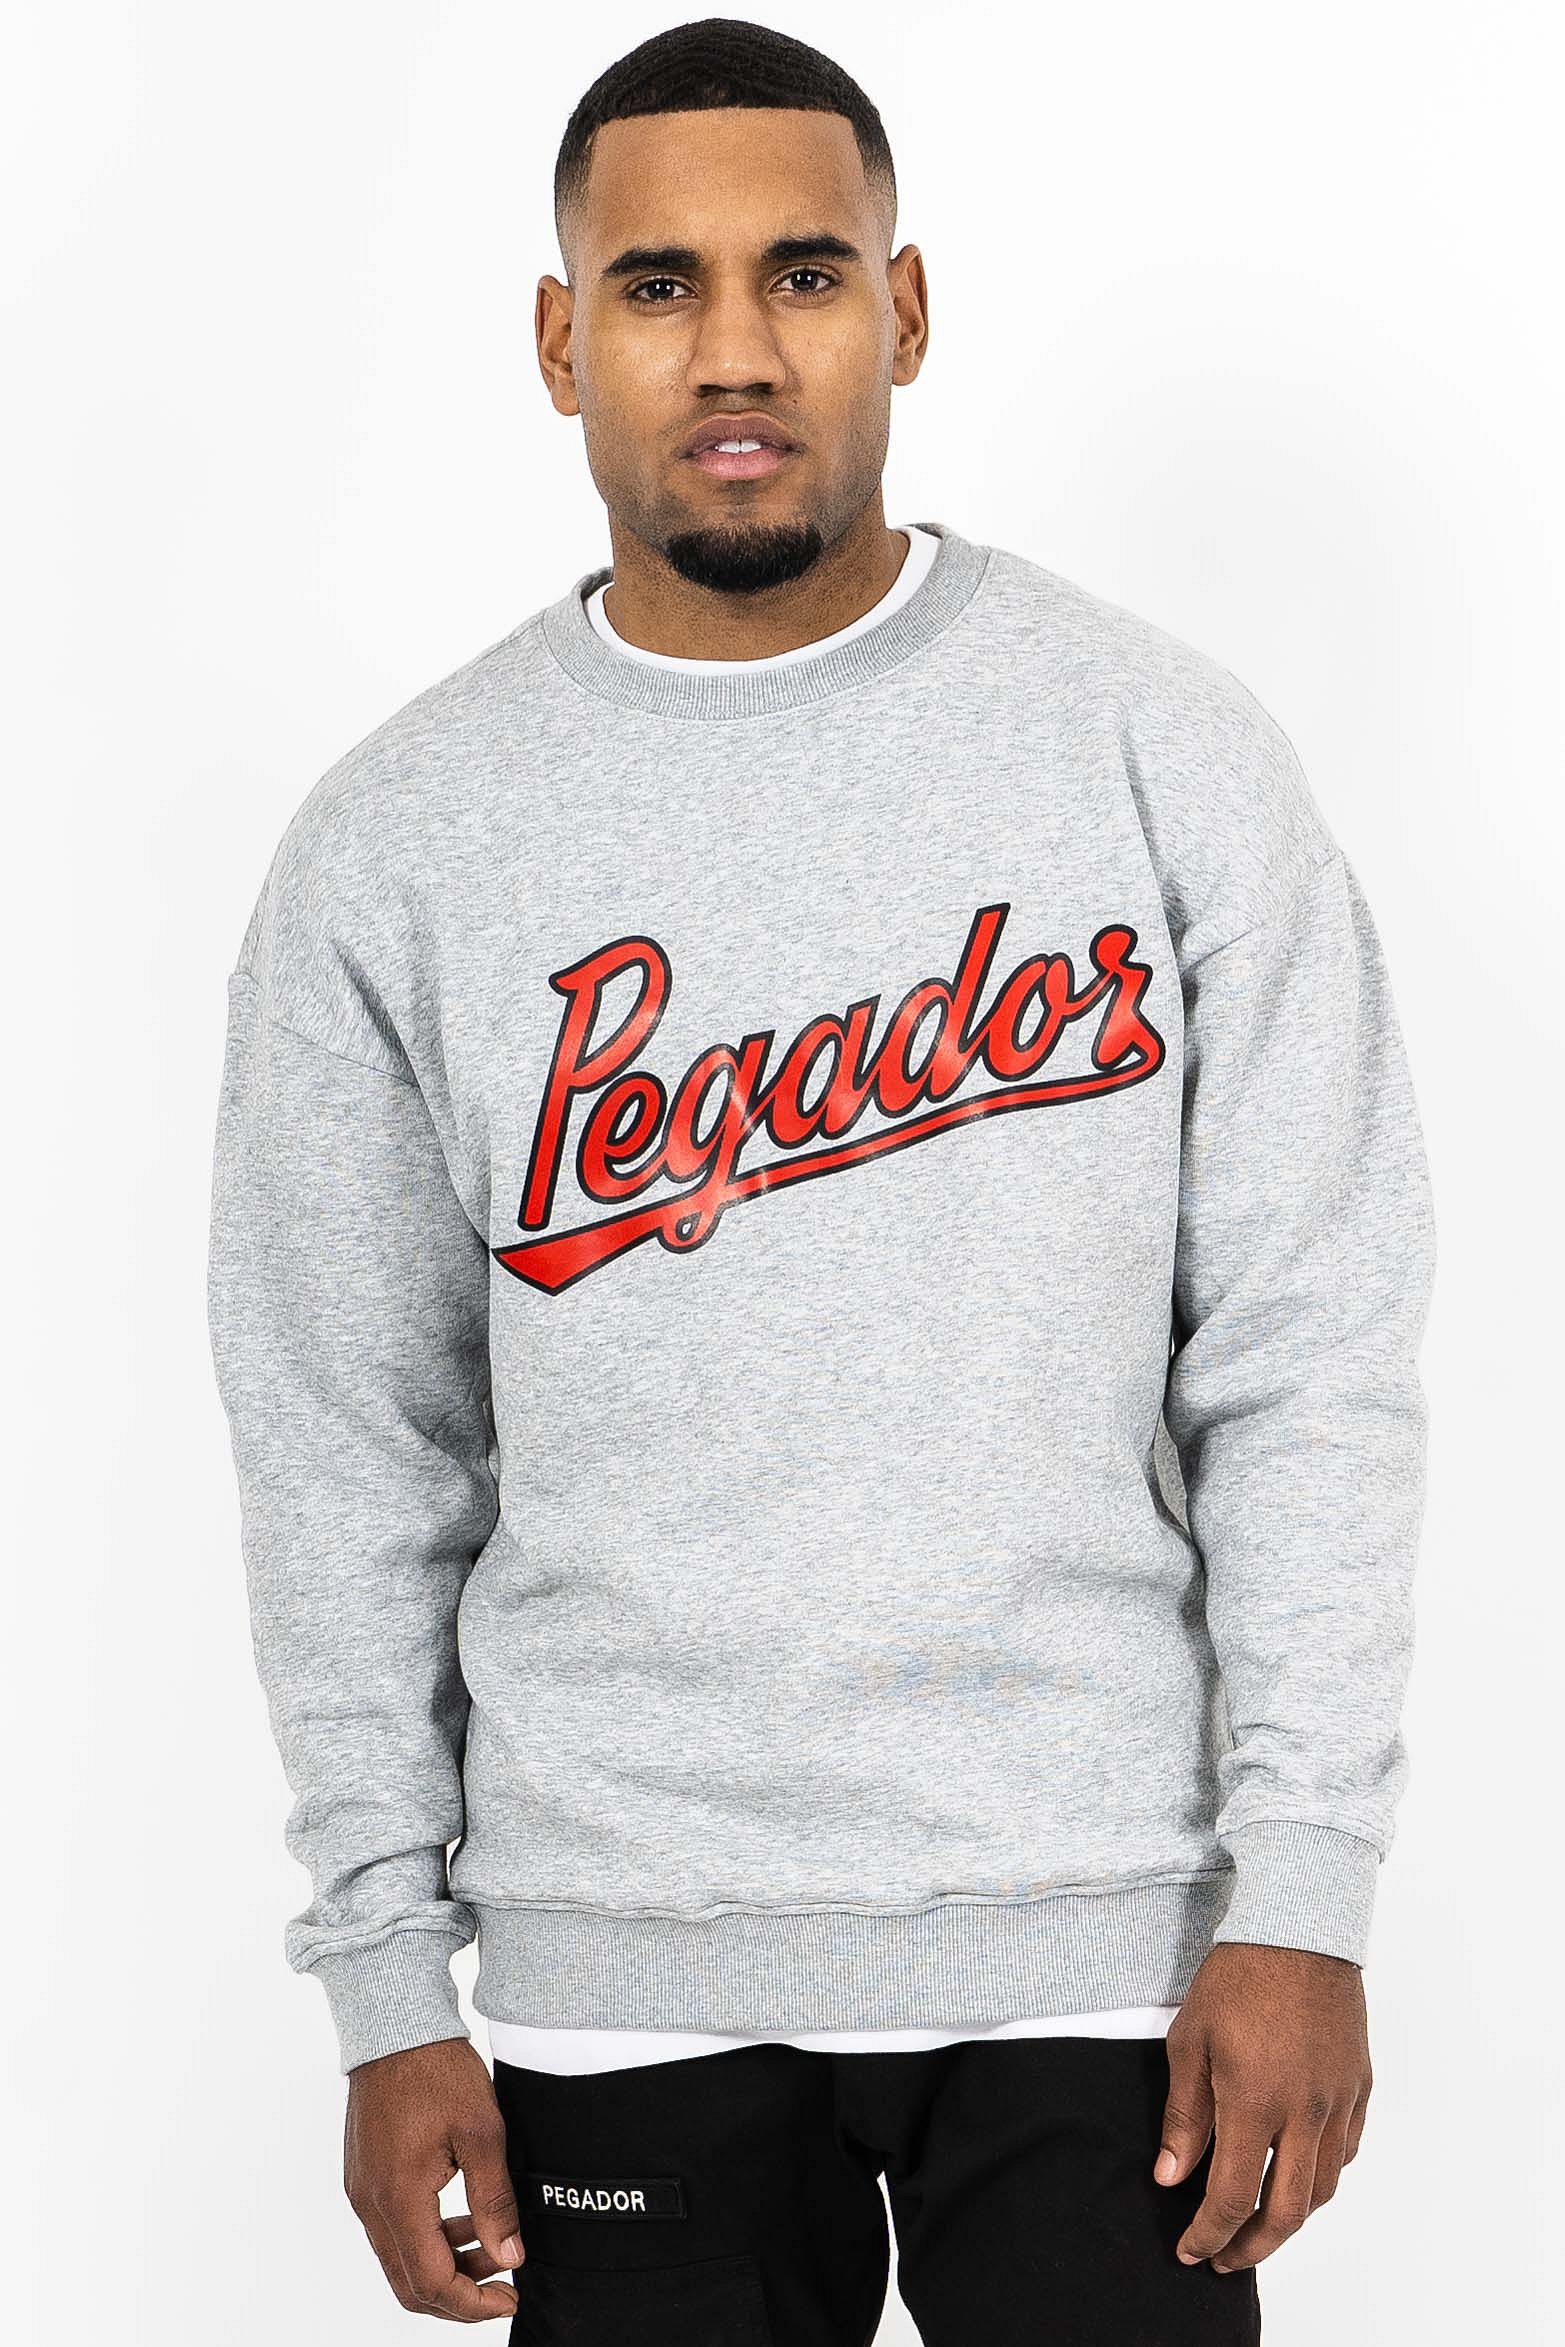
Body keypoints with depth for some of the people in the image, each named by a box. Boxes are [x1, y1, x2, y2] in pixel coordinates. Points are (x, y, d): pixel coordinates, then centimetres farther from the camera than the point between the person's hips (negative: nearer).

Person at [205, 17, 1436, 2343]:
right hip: (623, 1971, 1)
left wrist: (1306, 1895, -7)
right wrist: (388, 1985, 2)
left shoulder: (1165, 752, -3)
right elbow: (351, 1455, 3)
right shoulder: (396, 846, 0)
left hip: (1098, 1932, -1)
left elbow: (1310, 1358, -3)